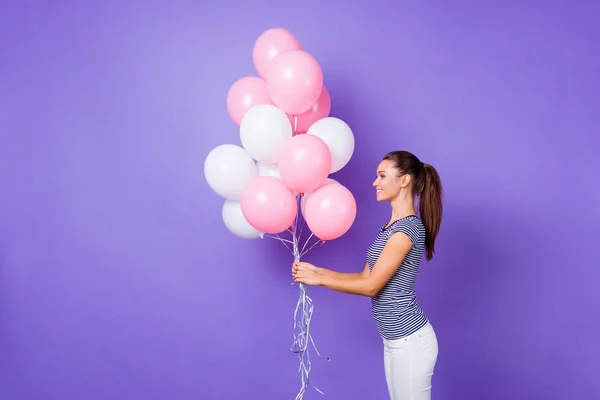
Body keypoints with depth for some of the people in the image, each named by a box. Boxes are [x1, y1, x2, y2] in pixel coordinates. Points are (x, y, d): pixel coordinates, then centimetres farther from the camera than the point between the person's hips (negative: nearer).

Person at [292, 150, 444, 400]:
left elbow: (371, 286, -19)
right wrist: (317, 271, 4)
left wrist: (319, 280, -12)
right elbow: (365, 277, 10)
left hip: (410, 341, -9)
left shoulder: (408, 227, -19)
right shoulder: (391, 226, 10)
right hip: (395, 338, 9)